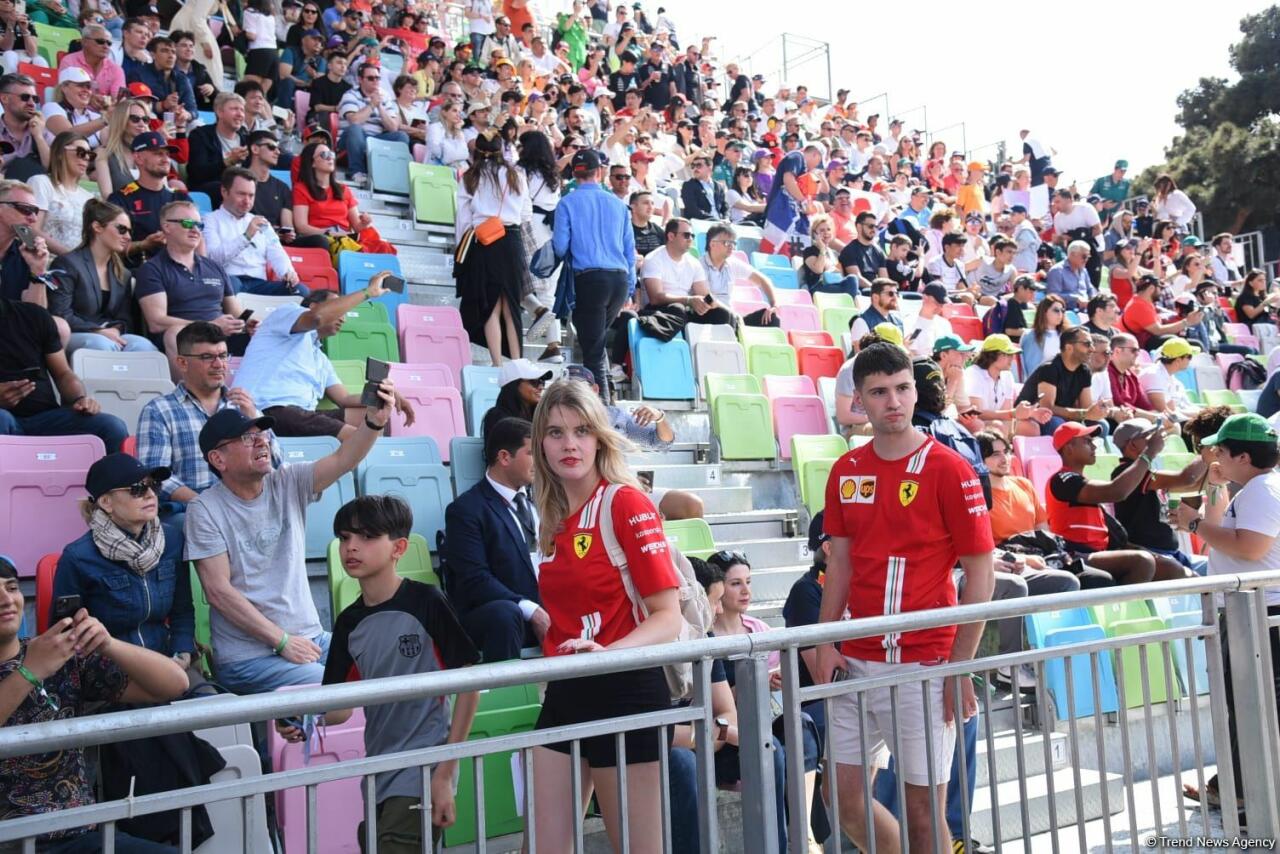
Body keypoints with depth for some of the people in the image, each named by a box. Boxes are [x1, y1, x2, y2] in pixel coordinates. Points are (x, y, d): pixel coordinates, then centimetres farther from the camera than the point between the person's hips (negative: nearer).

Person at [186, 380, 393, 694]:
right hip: (250, 655, -6)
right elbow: (218, 591, -11)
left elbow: (342, 461, -9)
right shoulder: (205, 509, -6)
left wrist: (374, 421, -29)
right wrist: (283, 641, -15)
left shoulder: (288, 483, 6)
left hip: (311, 638, 6)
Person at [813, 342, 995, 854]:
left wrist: (961, 668, -11)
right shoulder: (847, 470, 6)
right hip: (856, 662, 5)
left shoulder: (948, 469, -9)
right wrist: (827, 643, 3)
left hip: (924, 665, -5)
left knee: (923, 808, 3)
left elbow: (979, 572, -8)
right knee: (844, 797, 11)